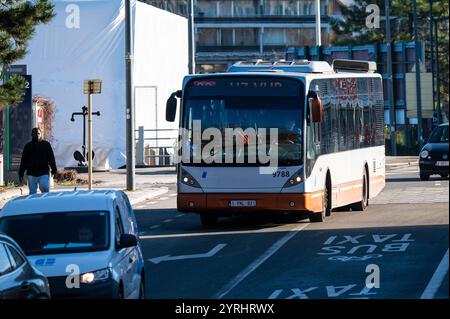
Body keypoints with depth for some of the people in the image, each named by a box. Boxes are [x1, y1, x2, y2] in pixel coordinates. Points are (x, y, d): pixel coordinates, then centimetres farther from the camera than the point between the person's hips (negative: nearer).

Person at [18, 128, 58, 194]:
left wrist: (54, 170, 1)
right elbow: (23, 161, 10)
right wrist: (21, 174, 5)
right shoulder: (28, 146, 9)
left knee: (45, 191, -8)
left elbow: (51, 158, 9)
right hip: (31, 174, 1)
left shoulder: (46, 145, 8)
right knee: (32, 193, 3)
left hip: (44, 173, -1)